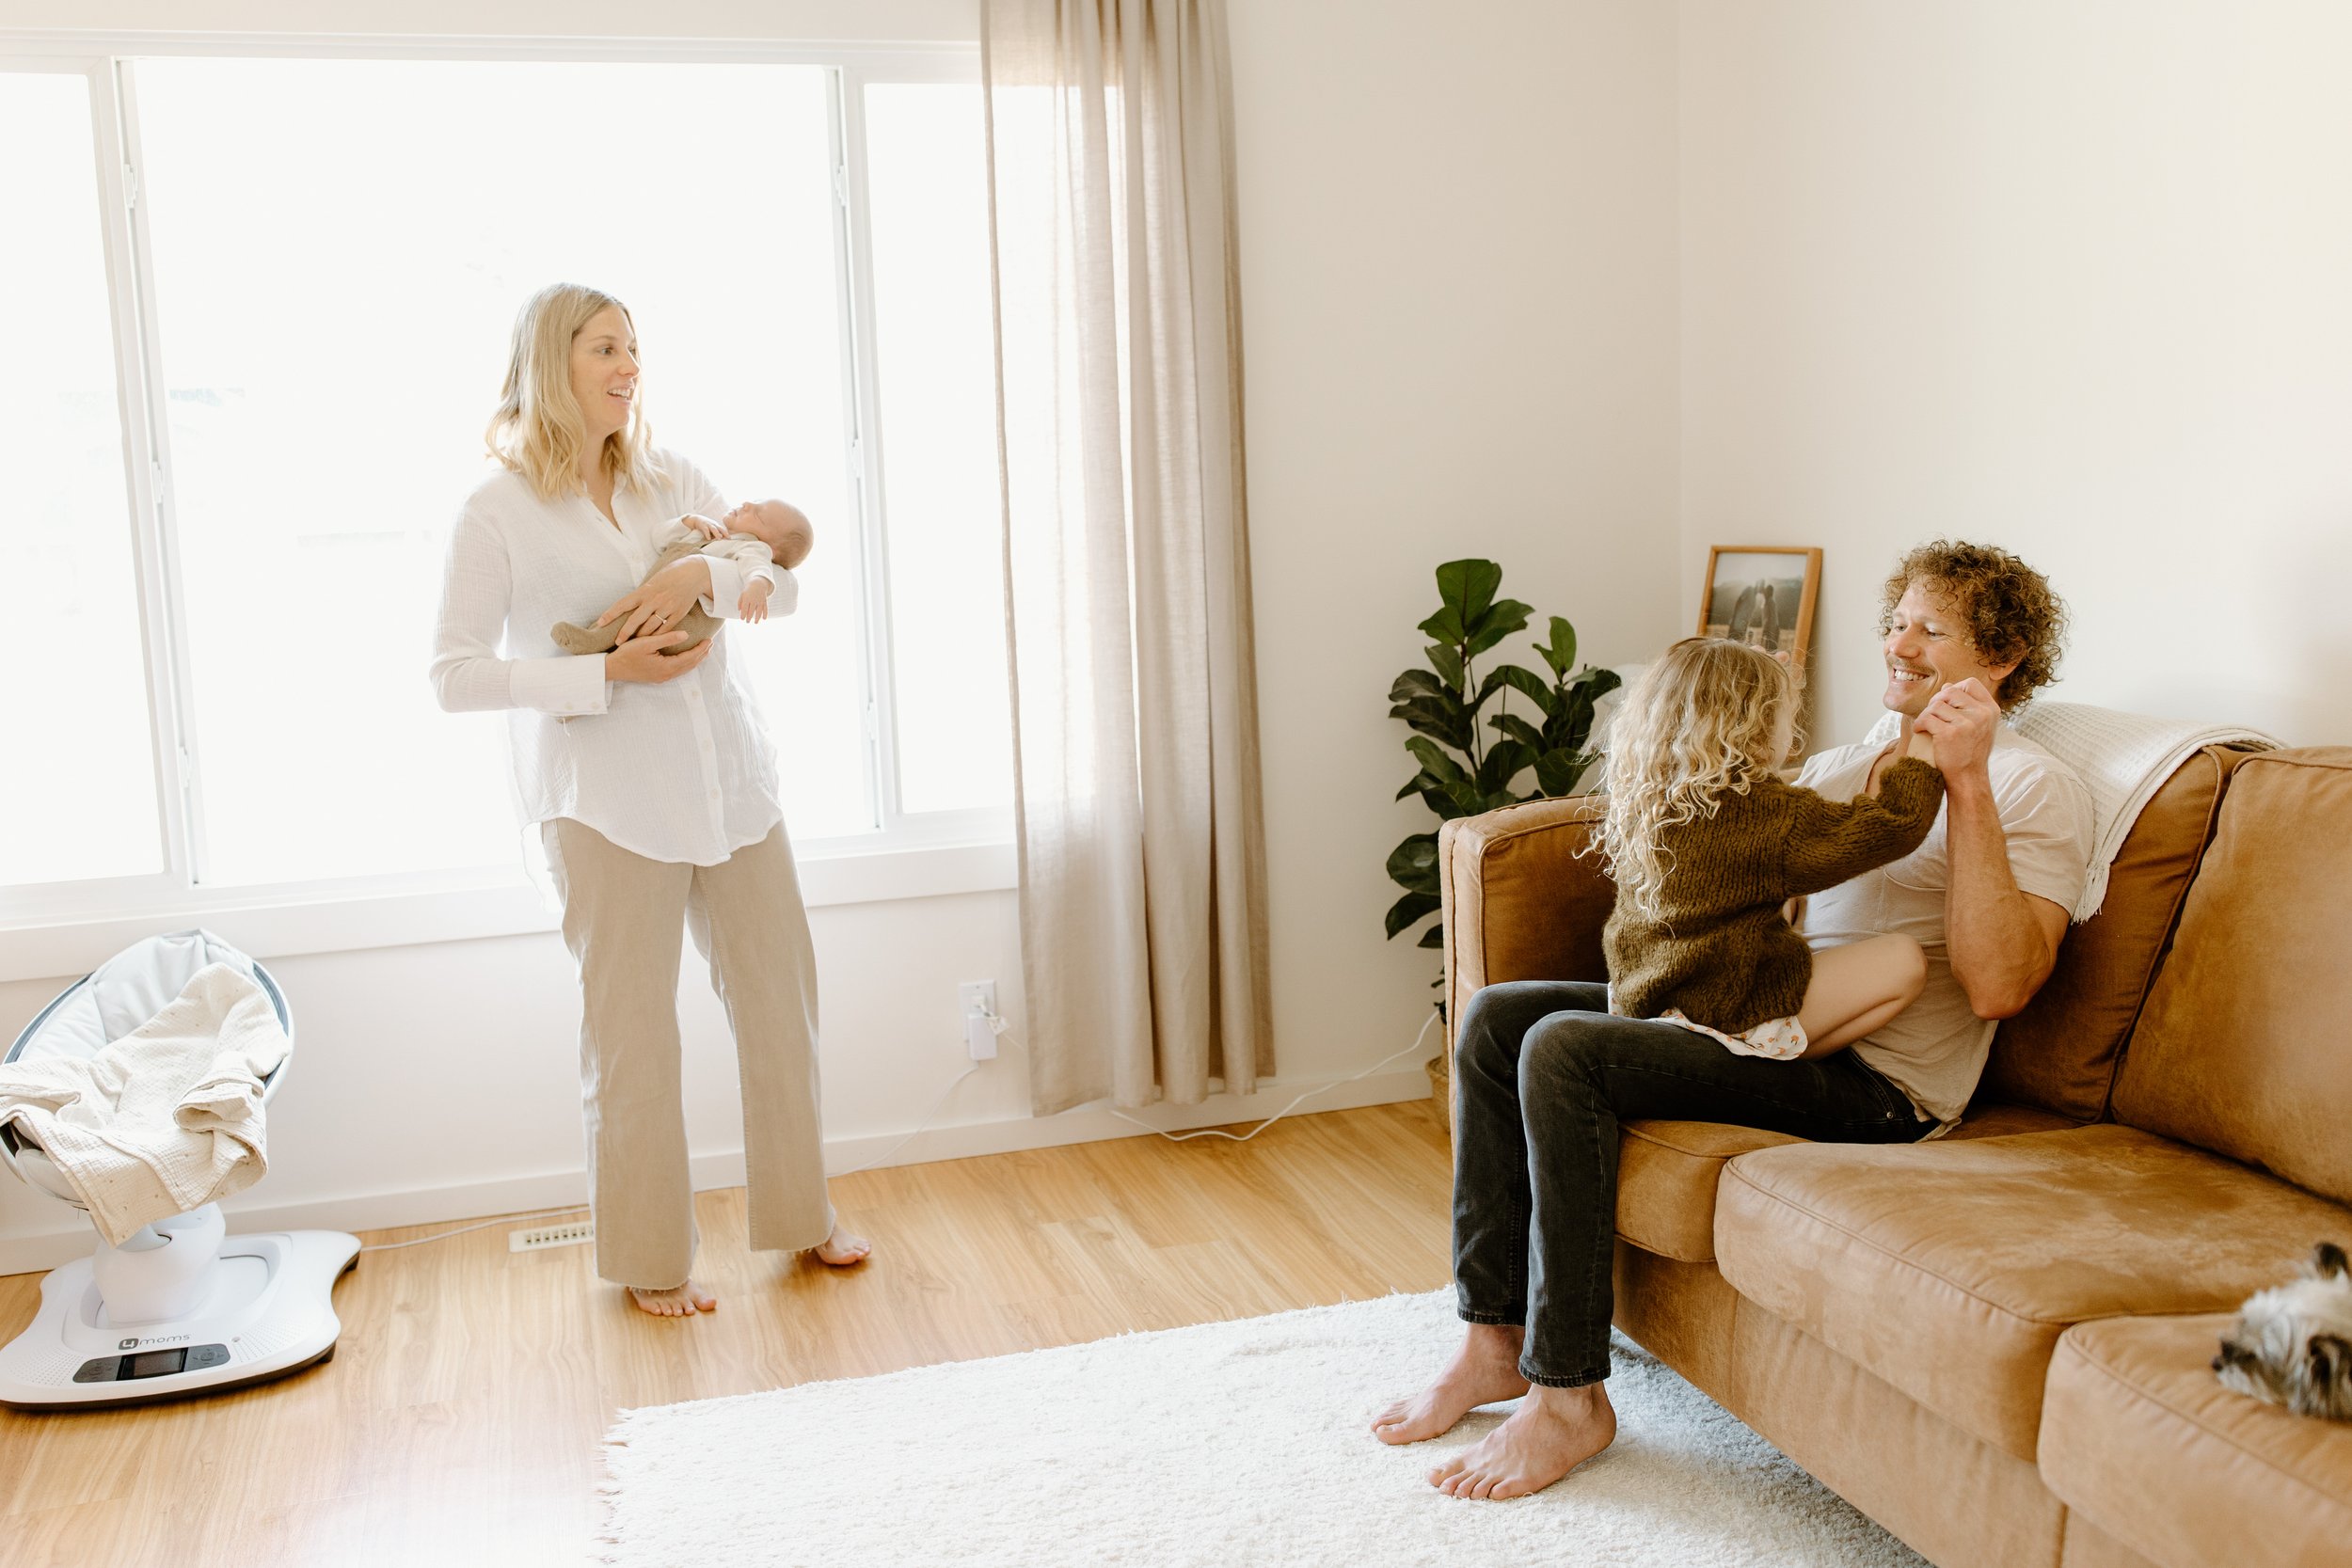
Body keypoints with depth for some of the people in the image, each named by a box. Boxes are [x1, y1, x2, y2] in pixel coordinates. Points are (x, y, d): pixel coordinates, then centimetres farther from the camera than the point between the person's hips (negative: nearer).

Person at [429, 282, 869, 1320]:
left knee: (780, 997, 11)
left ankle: (798, 1215, 29)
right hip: (609, 800, -5)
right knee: (632, 1031, 3)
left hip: (727, 778, 5)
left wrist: (706, 573, -15)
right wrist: (610, 672, -17)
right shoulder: (497, 514, -5)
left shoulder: (671, 481, 9)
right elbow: (455, 676, -9)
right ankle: (649, 1259, 20)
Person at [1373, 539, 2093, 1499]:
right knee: (1496, 1017, -2)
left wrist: (1966, 782, -21)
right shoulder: (1845, 764, 21)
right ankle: (1495, 1340, 2)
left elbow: (1996, 986, -19)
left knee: (1563, 1051, -25)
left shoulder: (2036, 789, -4)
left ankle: (1567, 1395, -15)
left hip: (1880, 1079, -9)